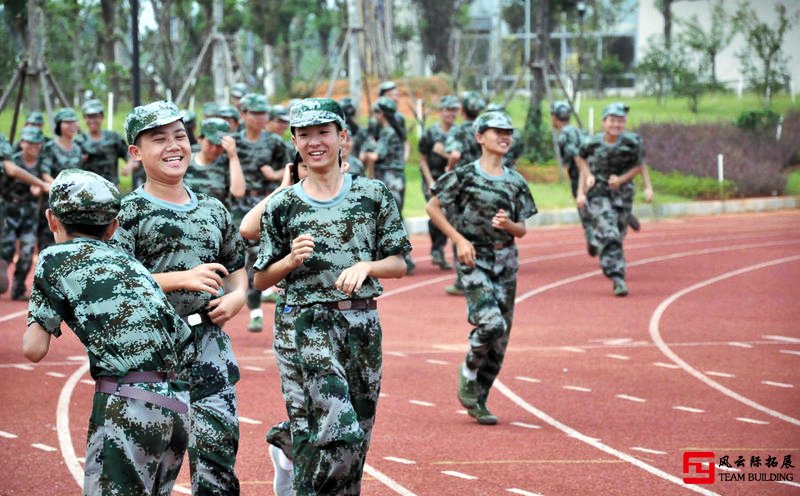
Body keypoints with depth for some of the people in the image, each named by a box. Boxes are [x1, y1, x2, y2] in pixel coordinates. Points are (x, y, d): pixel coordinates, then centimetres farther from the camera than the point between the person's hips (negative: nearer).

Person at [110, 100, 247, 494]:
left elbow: (236, 264, 28)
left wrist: (237, 296, 5)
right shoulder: (128, 212, -3)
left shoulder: (213, 210, 14)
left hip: (209, 343, 4)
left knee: (218, 451, -2)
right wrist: (182, 278, -20)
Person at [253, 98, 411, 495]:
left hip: (362, 324, 3)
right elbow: (261, 280, 7)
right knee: (339, 432, -18)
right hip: (307, 328, -3)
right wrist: (292, 259, -12)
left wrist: (365, 266, -12)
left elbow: (400, 265, 6)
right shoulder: (282, 205, 3)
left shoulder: (373, 194, 6)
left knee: (356, 438, 8)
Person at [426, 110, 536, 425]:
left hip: (506, 262, 5)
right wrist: (459, 239, -10)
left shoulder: (516, 182, 9)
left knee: (500, 338, 4)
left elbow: (522, 231, 12)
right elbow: (432, 207, -1)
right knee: (491, 323, -23)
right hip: (474, 260, -5)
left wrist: (507, 224, -12)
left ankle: (477, 400, 17)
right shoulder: (465, 176, -5)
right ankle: (468, 373, 4)